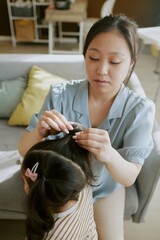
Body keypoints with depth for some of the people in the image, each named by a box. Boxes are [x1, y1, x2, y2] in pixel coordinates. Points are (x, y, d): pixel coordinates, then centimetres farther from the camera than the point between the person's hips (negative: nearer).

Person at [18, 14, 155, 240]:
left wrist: (109, 155, -47)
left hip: (106, 190, 1)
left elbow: (129, 177, -24)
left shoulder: (141, 109, -25)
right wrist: (39, 133, -44)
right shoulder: (60, 95, -25)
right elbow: (24, 150, -20)